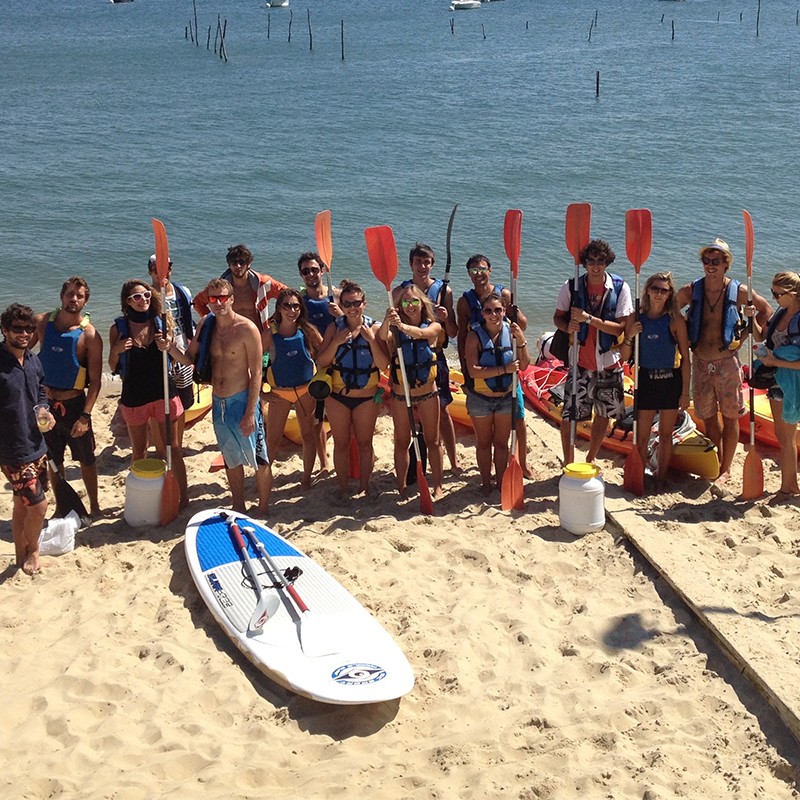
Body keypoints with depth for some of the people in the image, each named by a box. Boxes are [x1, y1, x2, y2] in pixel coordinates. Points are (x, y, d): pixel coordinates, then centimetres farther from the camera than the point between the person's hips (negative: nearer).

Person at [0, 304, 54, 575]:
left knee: (23, 503, 19)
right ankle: (32, 551, 20)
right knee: (38, 504, -6)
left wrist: (46, 412, 1)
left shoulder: (33, 360, 4)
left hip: (36, 445, 7)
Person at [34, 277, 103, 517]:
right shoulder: (42, 322, -4)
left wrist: (85, 416, -17)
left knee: (86, 459, 10)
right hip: (44, 402, 3)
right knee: (53, 460, 16)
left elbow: (95, 381, -11)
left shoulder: (89, 335, -13)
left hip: (73, 404, -3)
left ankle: (94, 506, 27)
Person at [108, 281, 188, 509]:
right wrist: (116, 351, -20)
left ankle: (184, 497, 14)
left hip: (164, 394, 0)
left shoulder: (162, 322, -3)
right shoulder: (119, 328, -5)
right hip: (134, 396, 0)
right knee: (138, 452, 15)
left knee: (173, 448, 6)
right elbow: (113, 368, 1)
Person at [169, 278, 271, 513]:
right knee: (231, 458, 17)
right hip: (218, 402, 6)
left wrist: (250, 412, -17)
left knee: (257, 457, 2)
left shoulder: (247, 329, -14)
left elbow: (256, 373, -14)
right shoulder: (206, 325, 2)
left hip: (242, 400, -6)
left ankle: (263, 508, 18)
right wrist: (172, 349, -16)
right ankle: (238, 508, 31)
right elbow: (190, 359, 6)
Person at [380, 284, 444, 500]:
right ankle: (402, 486, 22)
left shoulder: (433, 327, -5)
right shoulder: (395, 330, -4)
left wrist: (402, 326, -50)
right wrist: (387, 321, -49)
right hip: (400, 395, 1)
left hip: (428, 394, 0)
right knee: (402, 442, 11)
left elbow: (420, 333, -28)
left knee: (432, 441, 9)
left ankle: (437, 486, 19)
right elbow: (383, 336, -26)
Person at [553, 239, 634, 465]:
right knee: (568, 416, -5)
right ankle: (568, 465, 11)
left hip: (609, 363, 1)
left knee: (603, 414, 15)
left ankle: (591, 460, 35)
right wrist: (568, 326, -21)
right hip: (580, 363, -1)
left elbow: (621, 328, -14)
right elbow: (558, 317, 3)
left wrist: (589, 319, -25)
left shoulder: (620, 288, -8)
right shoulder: (571, 287, -6)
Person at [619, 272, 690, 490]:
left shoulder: (675, 320, -6)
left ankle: (661, 478, 24)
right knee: (642, 436, 2)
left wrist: (685, 392, -6)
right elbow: (624, 357, 1)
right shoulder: (636, 318, -1)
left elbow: (685, 358, -4)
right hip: (645, 380, 1)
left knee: (665, 435, 10)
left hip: (671, 381, -1)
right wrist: (630, 337, -18)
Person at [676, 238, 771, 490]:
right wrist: (684, 339, 2)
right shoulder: (690, 291, -2)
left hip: (727, 362, -2)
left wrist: (744, 336, 1)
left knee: (730, 418, 2)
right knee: (708, 417, 10)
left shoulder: (738, 291, -5)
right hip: (700, 363, 2)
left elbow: (766, 310, 9)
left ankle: (725, 470, 9)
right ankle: (717, 465, 21)